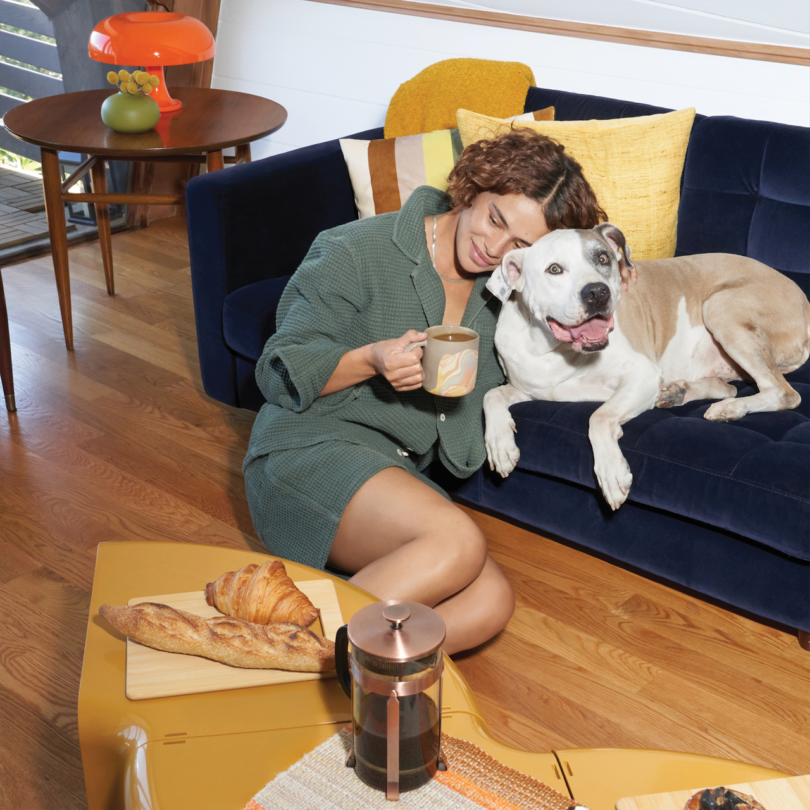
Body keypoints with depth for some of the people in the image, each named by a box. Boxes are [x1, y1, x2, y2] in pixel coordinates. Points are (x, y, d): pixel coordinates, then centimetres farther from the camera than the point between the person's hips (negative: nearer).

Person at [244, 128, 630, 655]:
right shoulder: (357, 253, -7)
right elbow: (281, 371, -6)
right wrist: (372, 360, -23)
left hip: (399, 474, 6)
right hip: (309, 449, -6)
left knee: (491, 602, -22)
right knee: (458, 542, -33)